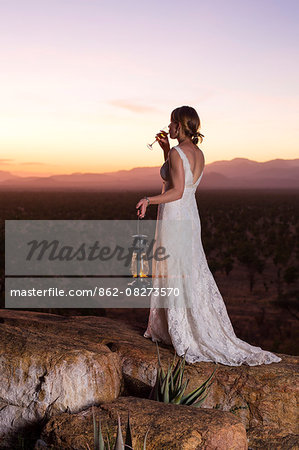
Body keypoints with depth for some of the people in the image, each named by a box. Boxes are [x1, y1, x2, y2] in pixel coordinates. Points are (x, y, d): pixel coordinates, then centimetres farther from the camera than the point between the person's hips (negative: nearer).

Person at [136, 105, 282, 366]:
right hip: (190, 216, 9)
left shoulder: (177, 153, -16)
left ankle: (184, 337, 8)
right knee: (194, 273, 13)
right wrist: (166, 149, 20)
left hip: (173, 217, -9)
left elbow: (177, 191, -24)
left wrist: (149, 200, -32)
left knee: (176, 276, 0)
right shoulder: (198, 153, 10)